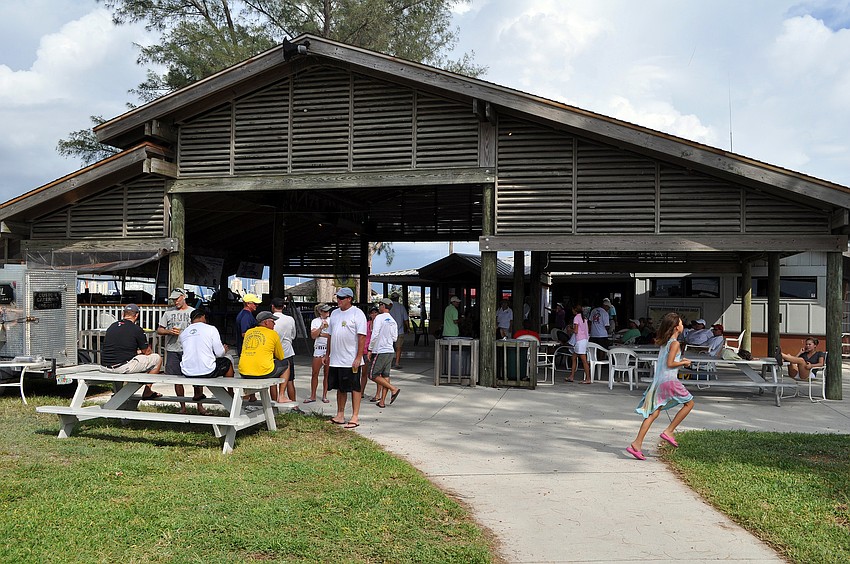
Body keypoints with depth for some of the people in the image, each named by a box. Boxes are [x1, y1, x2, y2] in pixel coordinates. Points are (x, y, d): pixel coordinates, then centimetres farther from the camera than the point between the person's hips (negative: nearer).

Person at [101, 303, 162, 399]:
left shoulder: (112, 327, 12)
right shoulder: (136, 329, -6)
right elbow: (147, 352, 5)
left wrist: (137, 351, 36)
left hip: (105, 366, 7)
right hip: (122, 367, -7)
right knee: (157, 358, 8)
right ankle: (147, 392, 15)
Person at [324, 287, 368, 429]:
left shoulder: (357, 314, -9)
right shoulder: (334, 313, 14)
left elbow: (362, 336, -14)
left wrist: (358, 357, -19)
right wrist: (327, 353, 18)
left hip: (351, 360, -7)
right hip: (335, 360, 7)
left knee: (354, 388, 0)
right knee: (340, 388, 14)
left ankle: (355, 417, 4)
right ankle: (340, 415, 22)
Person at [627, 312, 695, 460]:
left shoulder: (664, 342, 16)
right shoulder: (675, 343, -9)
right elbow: (669, 364, -16)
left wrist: (680, 360, 19)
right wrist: (684, 363, -2)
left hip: (658, 380, 8)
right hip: (669, 380, -8)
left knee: (653, 413, 4)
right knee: (689, 403, 12)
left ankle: (637, 444, -3)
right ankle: (668, 431, 7)